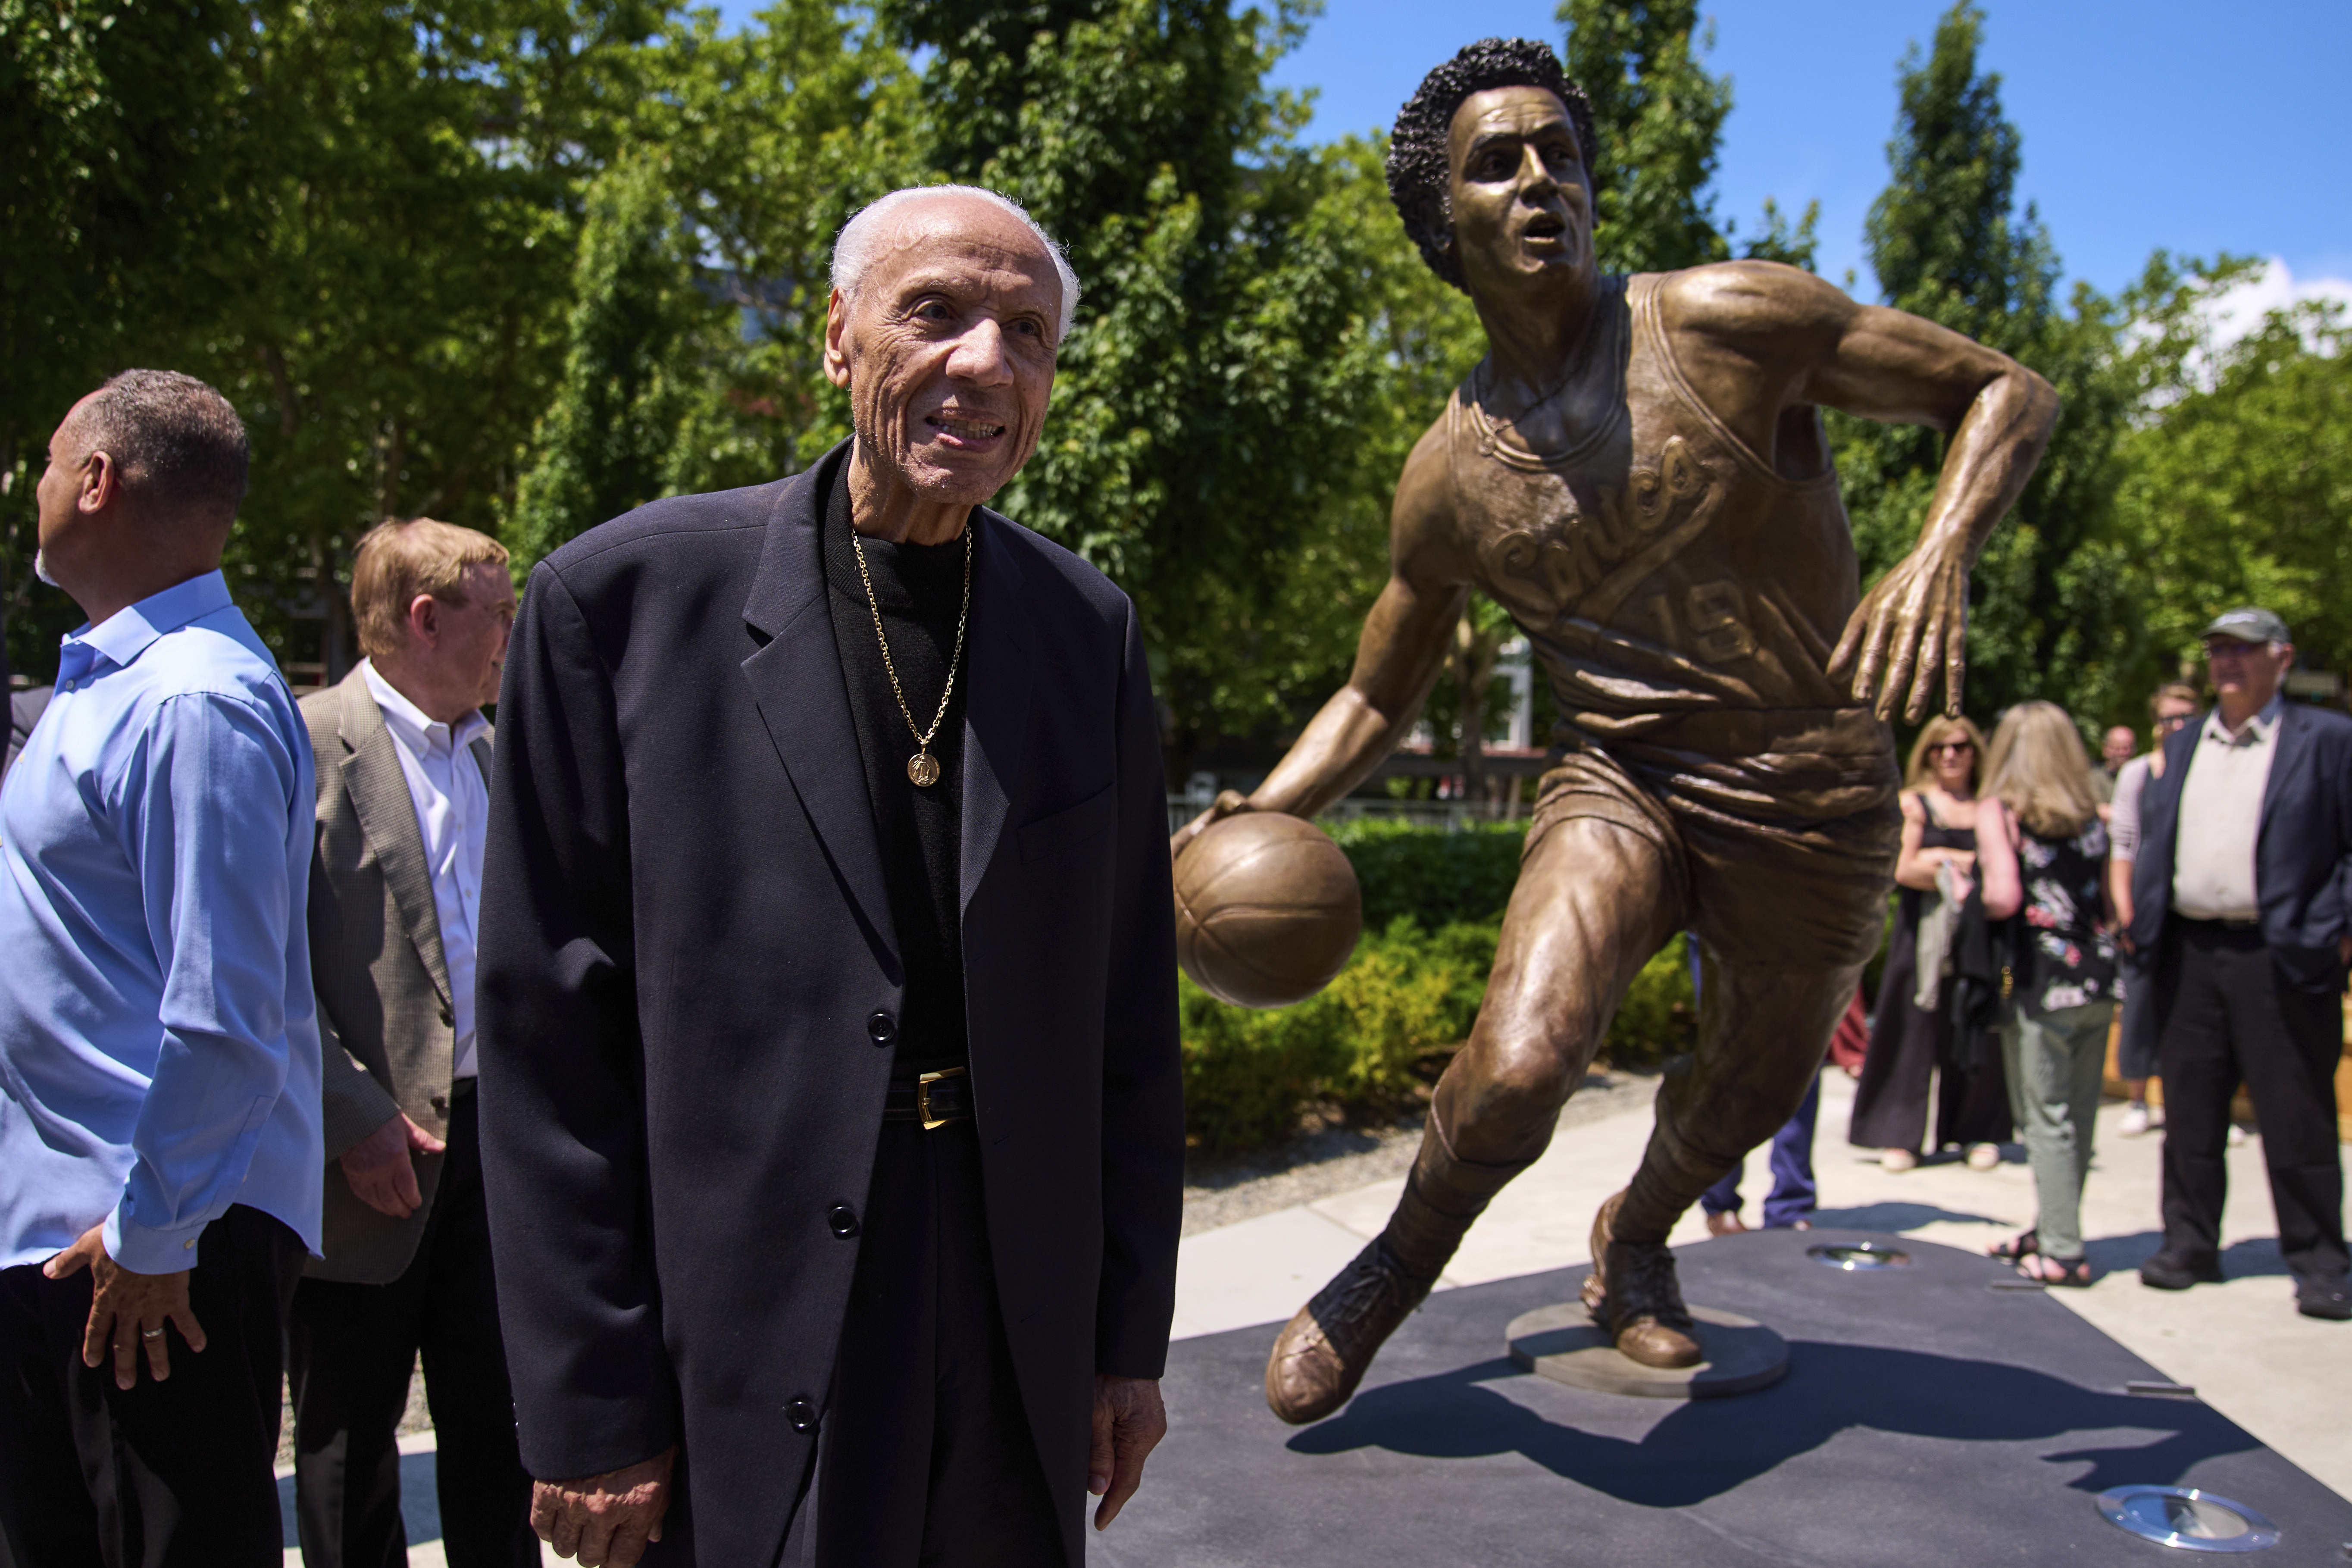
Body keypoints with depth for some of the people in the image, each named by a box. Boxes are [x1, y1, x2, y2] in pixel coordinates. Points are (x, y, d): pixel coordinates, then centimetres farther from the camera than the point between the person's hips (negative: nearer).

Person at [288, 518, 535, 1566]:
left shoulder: (494, 754, 13)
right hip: (369, 1159, -6)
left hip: (498, 1133, 6)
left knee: (497, 1422, 15)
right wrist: (353, 1118, -17)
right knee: (350, 1443, 9)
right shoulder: (305, 745, -9)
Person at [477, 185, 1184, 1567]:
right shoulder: (622, 599, -8)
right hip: (742, 1372, -3)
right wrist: (588, 1409, -7)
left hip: (1022, 1343, 3)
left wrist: (1132, 1337, 6)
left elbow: (1130, 1008, 5)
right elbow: (551, 1026, -8)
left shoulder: (1090, 630, 2)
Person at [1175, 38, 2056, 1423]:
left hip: (1817, 791, 1)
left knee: (1756, 1091, 18)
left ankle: (1637, 1235, 52)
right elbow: (1379, 699, 9)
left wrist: (1942, 555, -25)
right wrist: (1257, 813, -8)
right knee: (1520, 1066, -25)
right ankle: (1401, 1263, 8)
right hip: (1620, 779, 0)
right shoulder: (1449, 485, -3)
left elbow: (2006, 391, -5)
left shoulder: (1728, 322, -11)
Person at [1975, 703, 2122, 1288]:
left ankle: (2062, 1251, 3)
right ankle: (2053, 1230, 25)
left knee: (2046, 1118, 2)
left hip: (2040, 983, -5)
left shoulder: (1998, 811, -5)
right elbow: (2113, 905, 8)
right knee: (2079, 1116, 13)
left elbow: (2004, 896, -18)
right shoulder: (2094, 817, 9)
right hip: (2097, 982, 5)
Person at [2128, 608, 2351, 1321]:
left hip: (2283, 956, -4)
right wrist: (2137, 918, 6)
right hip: (2190, 952, 4)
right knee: (2190, 1112, 9)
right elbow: (2150, 838, 17)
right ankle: (2190, 1243, 20)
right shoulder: (2181, 746, 16)